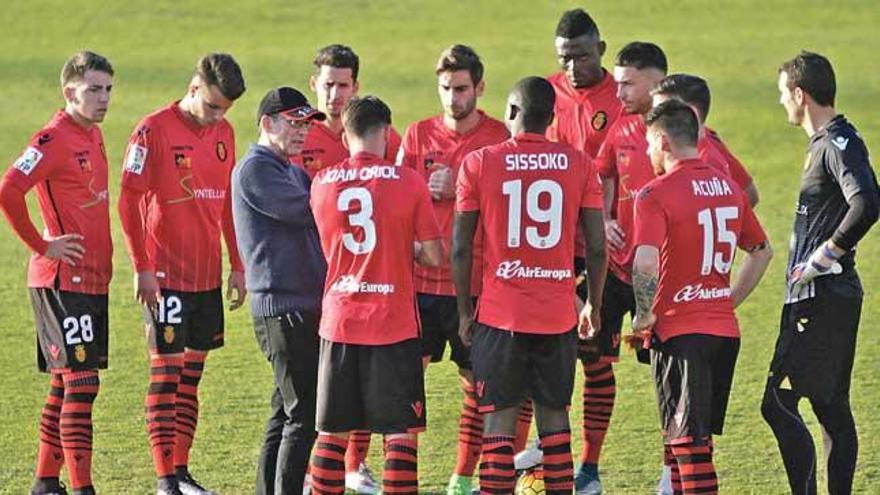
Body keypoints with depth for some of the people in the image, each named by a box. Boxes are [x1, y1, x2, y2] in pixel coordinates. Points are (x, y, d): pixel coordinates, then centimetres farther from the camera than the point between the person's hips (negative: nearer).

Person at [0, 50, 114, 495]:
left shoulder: (94, 135, 13)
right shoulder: (54, 139, -14)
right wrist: (42, 246, -17)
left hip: (92, 279, 9)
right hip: (63, 280, -9)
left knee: (65, 383, 13)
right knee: (81, 383, -10)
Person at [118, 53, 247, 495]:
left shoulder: (223, 133, 10)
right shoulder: (154, 130, -10)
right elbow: (128, 202, -11)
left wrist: (238, 266, 15)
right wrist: (143, 268, -13)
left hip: (208, 275, 6)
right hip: (165, 275, -6)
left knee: (192, 374, 10)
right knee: (166, 371, -7)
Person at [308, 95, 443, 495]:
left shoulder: (322, 184, 2)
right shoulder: (408, 182, -7)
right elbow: (433, 256, -5)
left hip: (338, 324, 3)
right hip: (395, 324, -3)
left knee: (332, 430, 10)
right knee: (400, 430, 2)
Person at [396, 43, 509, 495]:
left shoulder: (500, 138, -1)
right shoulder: (418, 135, 7)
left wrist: (460, 189, -16)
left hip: (474, 282, -2)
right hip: (420, 277, 2)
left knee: (477, 381, 4)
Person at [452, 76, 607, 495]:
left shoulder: (479, 163, -4)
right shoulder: (578, 164, 0)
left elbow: (460, 248, -2)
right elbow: (597, 246, 0)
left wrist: (464, 311, 8)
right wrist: (594, 306, 13)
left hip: (500, 315, -2)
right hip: (559, 315, 2)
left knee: (499, 417, 1)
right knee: (554, 414, 12)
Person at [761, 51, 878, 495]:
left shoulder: (838, 145, -15)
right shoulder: (827, 142, 15)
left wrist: (826, 254, -22)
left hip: (821, 296, -10)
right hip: (829, 296, 10)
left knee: (777, 402, -11)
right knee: (830, 408, 13)